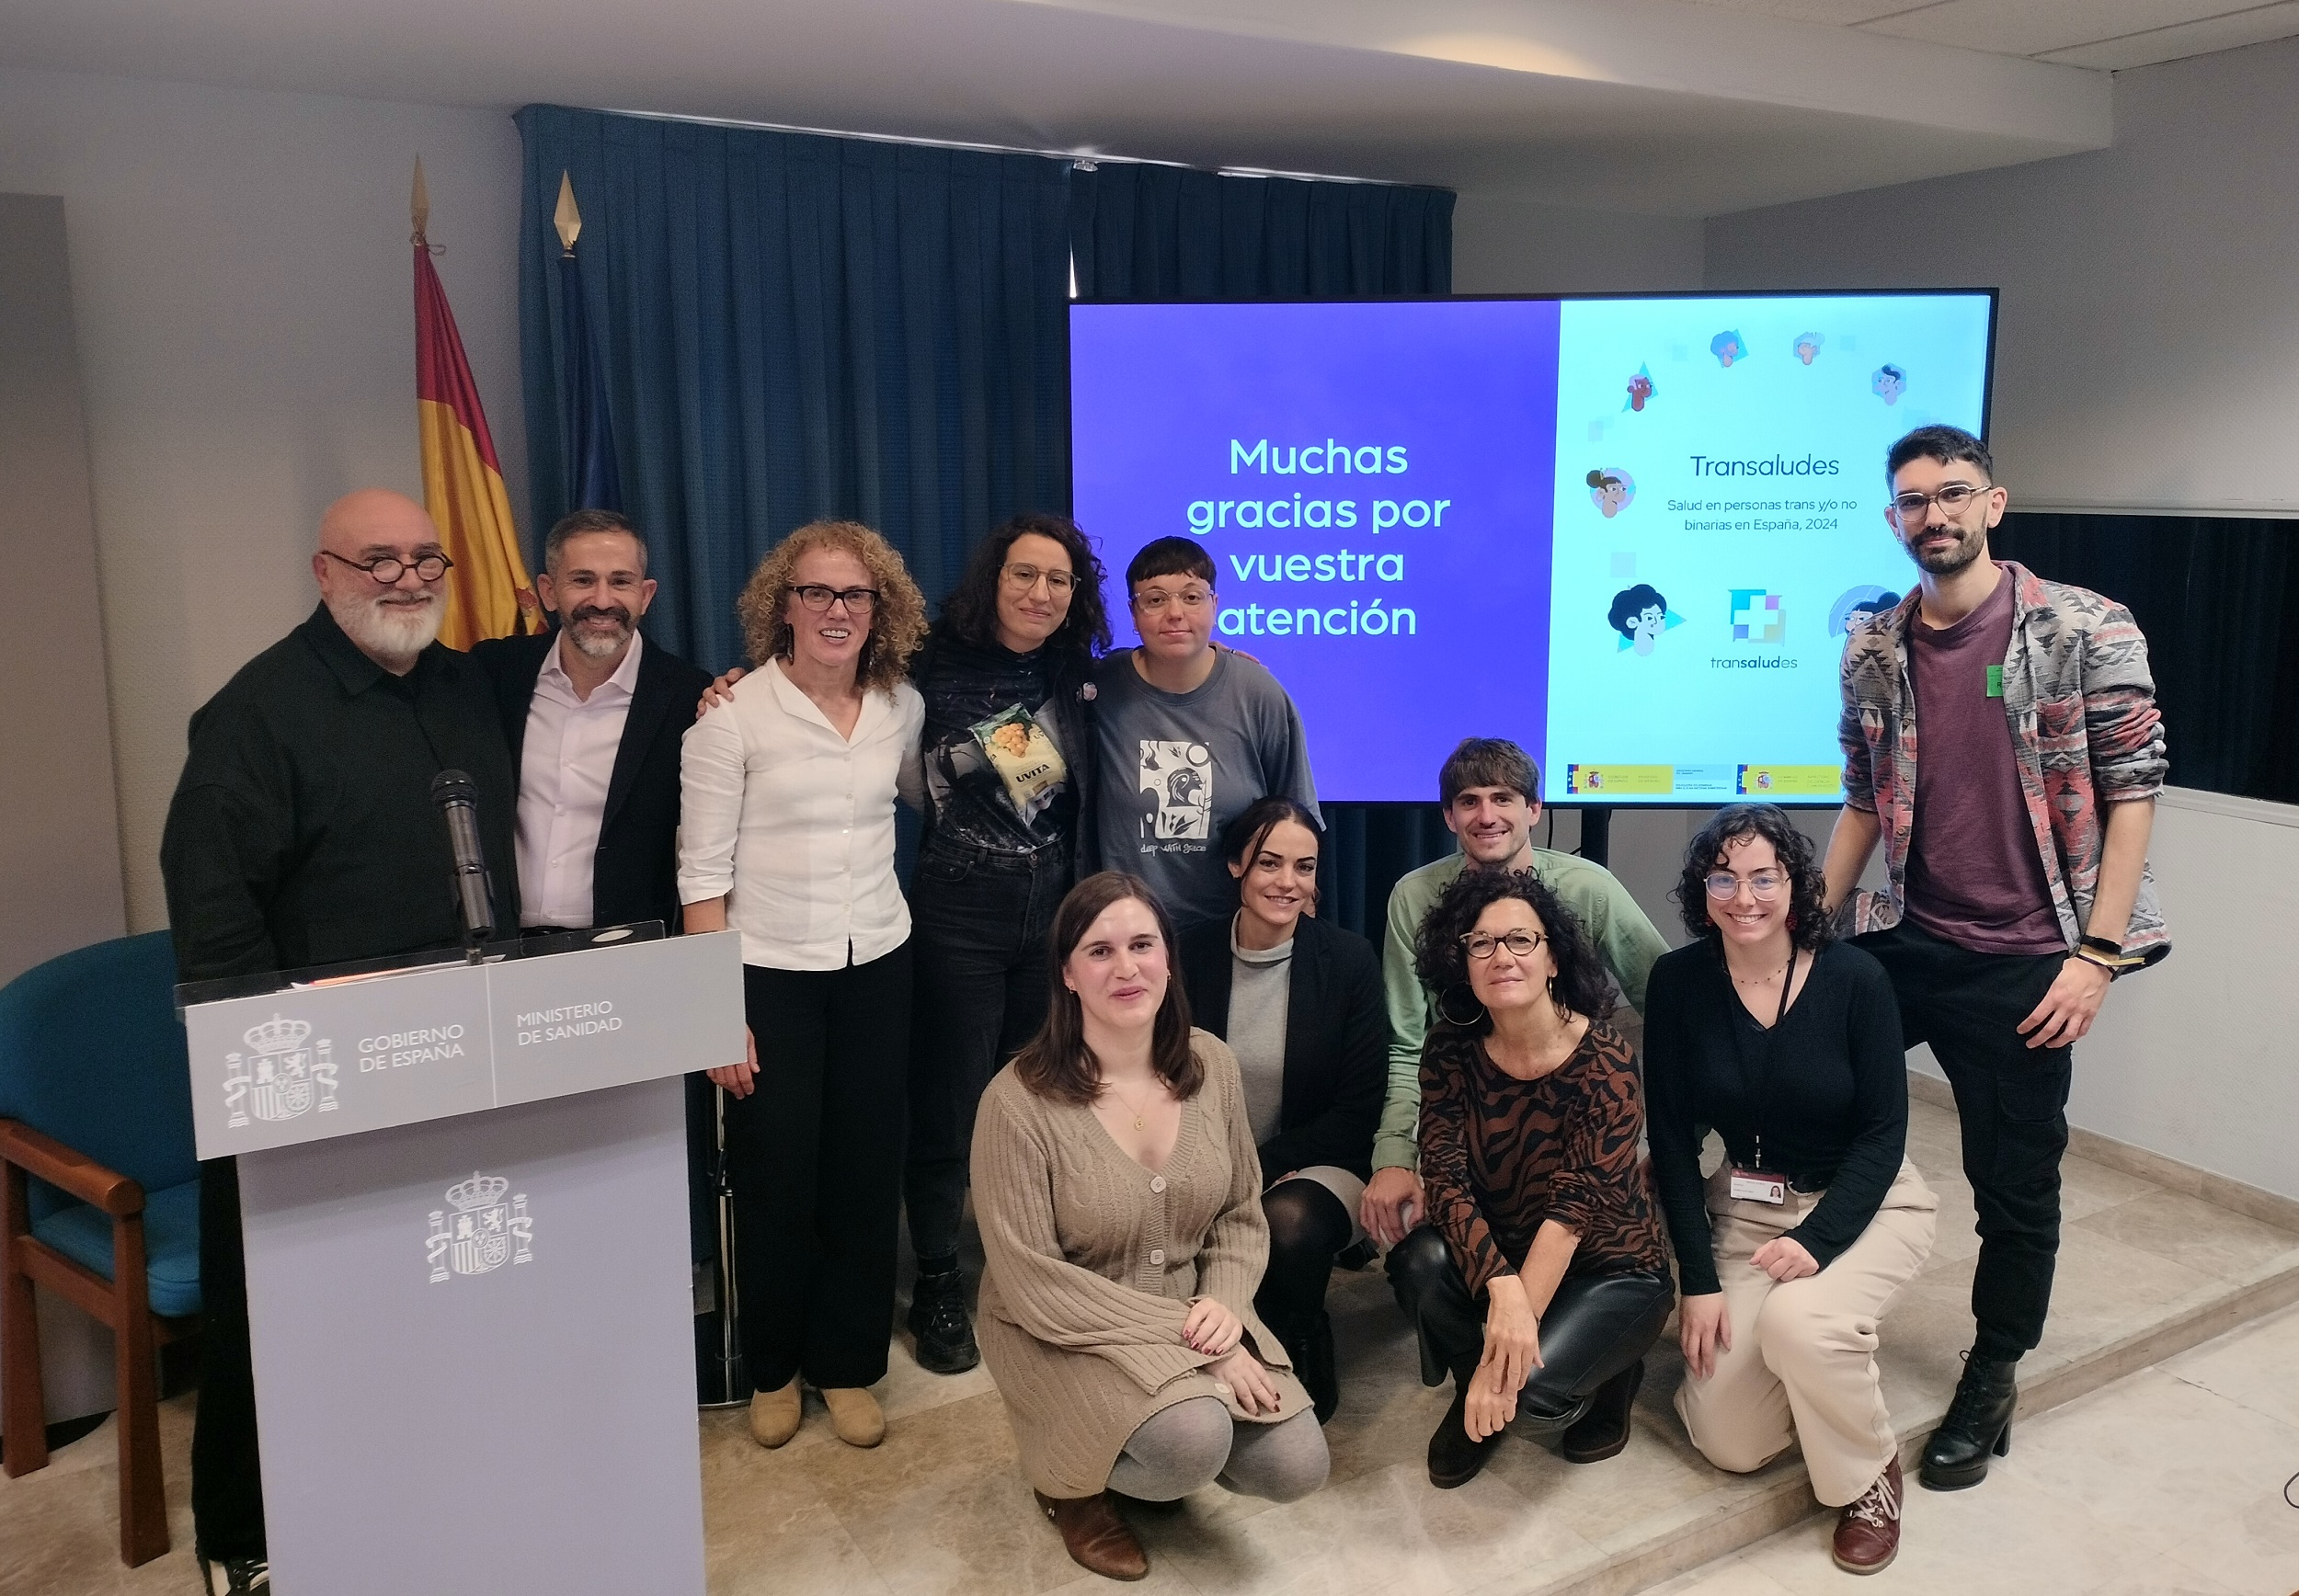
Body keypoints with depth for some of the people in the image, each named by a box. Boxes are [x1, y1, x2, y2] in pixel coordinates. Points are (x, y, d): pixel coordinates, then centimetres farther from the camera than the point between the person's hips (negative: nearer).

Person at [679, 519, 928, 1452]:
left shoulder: (902, 707, 3)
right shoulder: (732, 714, -10)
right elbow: (702, 871, -10)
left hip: (876, 966, 4)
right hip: (769, 973, -3)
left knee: (866, 1168, 9)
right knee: (774, 1175, 5)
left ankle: (847, 1365, 28)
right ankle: (773, 1369, 28)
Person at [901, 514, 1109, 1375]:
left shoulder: (1075, 675, 4)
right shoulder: (936, 668, -10)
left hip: (1054, 915, 4)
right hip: (960, 917, -4)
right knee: (947, 1108, 5)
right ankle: (937, 1286, 23)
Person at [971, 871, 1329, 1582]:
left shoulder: (1211, 1065, -6)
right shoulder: (1019, 1101, -22)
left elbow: (1242, 1216, 4)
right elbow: (1034, 1284, -20)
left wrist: (1224, 1303, -17)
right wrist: (1183, 1334, -22)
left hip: (1195, 1319, 5)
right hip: (1067, 1334, -5)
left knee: (1295, 1467, -10)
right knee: (1195, 1440, -29)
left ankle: (1160, 1441, 20)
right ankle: (1069, 1478, 5)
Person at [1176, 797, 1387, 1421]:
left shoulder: (1349, 958, -6)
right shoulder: (1192, 954, -3)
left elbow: (1358, 1111, -5)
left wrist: (1258, 1169, -15)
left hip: (1319, 1164, -1)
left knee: (1290, 1221, -35)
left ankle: (1305, 1370, -5)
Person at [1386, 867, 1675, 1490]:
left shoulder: (1603, 1059, -22)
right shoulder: (1452, 1048, -11)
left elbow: (1574, 1209, -27)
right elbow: (1445, 1180, -19)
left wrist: (1509, 1340, -32)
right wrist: (1502, 1288, -37)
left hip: (1611, 1269, -3)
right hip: (1499, 1253, 3)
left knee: (1533, 1392, -29)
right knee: (1421, 1261, -28)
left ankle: (1609, 1375, 8)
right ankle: (1474, 1396, 3)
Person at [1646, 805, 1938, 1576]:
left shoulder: (1855, 978, -17)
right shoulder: (1678, 982, -11)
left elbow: (1883, 1135, -13)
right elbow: (1672, 1138, -7)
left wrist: (1818, 1239, -26)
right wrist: (1698, 1278, -11)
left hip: (1865, 1202, -2)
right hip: (1746, 1207, 3)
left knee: (1796, 1320, -34)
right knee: (1728, 1441, -7)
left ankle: (1869, 1474, -2)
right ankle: (1825, 1367, 27)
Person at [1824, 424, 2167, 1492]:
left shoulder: (2087, 632, -8)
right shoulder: (1873, 654, 5)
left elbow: (2132, 793, -8)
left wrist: (2097, 953, -13)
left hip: (2023, 962, -4)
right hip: (1898, 945, 4)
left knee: (2016, 1186, 7)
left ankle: (1992, 1381, 29)